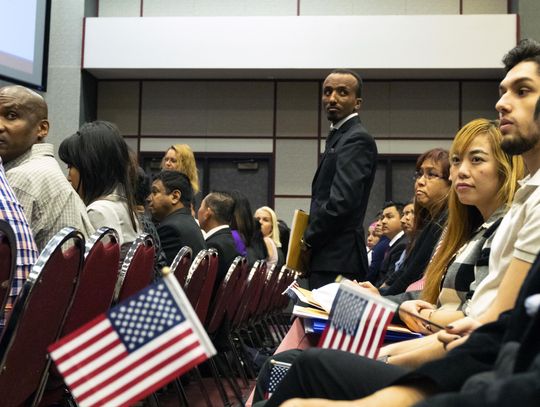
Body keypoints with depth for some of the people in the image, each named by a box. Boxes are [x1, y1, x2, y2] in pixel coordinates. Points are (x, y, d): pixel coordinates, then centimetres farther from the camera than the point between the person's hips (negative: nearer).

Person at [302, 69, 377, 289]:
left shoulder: (357, 139, -11)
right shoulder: (338, 136, 19)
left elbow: (342, 202, -21)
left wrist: (309, 239, -9)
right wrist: (311, 238, 8)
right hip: (328, 257, 9)